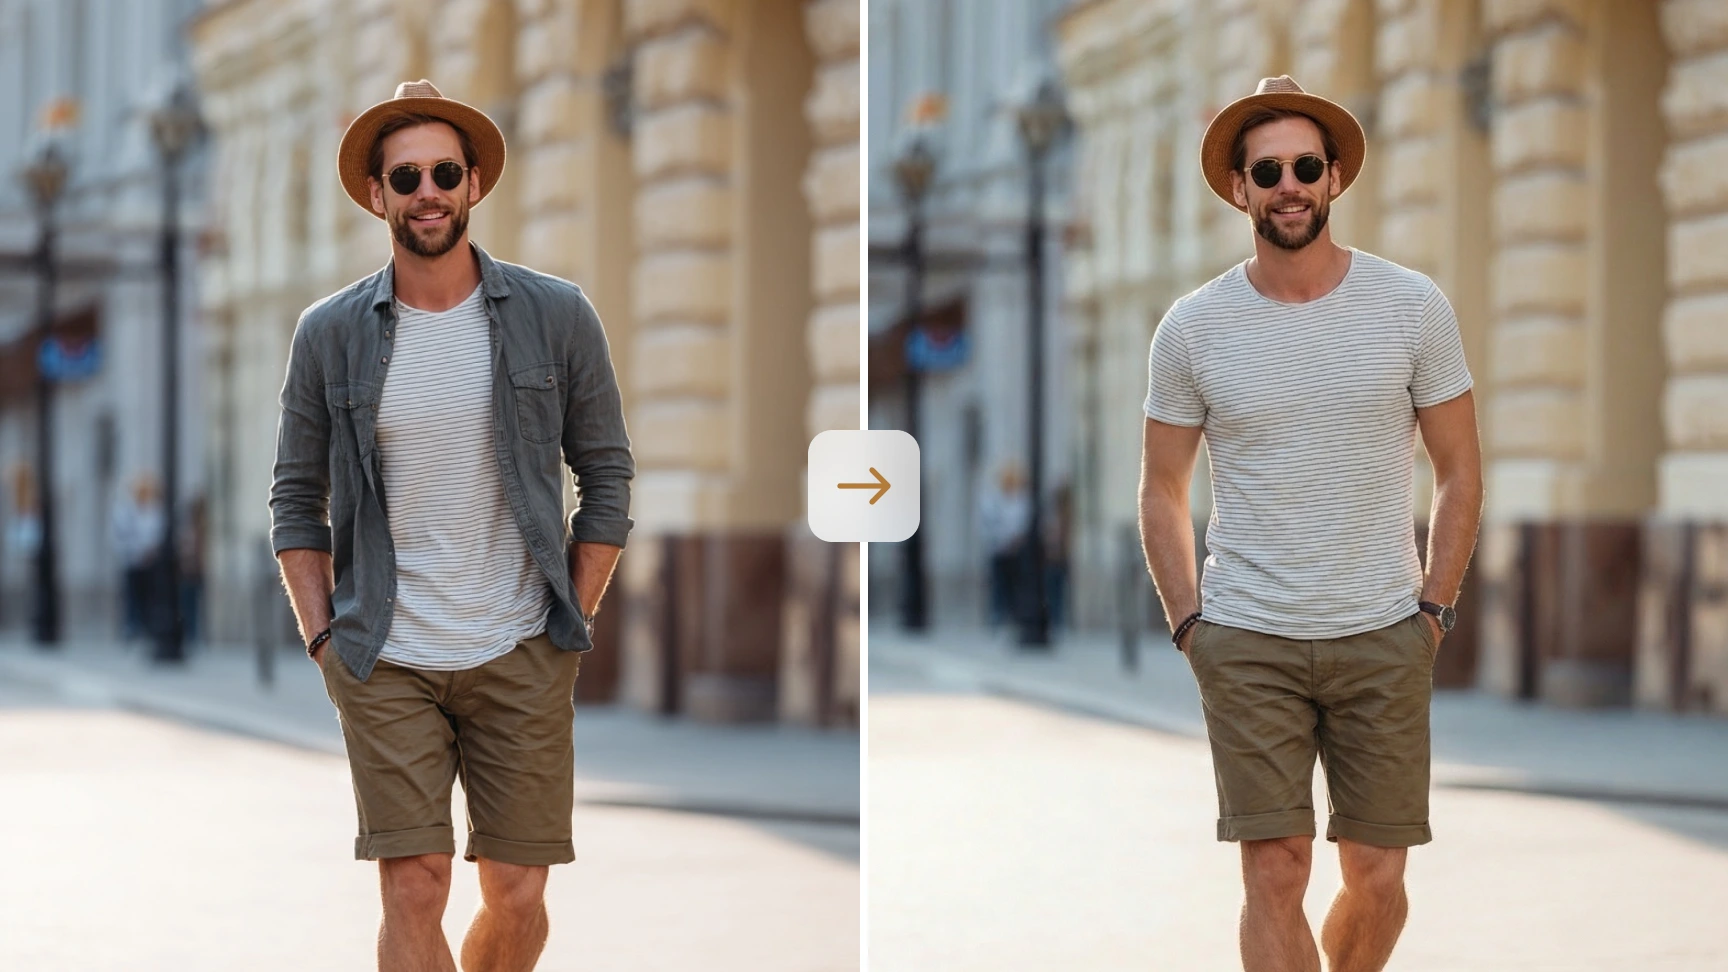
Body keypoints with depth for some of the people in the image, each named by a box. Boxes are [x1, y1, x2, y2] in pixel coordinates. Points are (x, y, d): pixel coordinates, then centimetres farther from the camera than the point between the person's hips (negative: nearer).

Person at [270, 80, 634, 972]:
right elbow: (296, 499, 9)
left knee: (516, 897, 3)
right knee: (413, 889, -9)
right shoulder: (329, 334, 2)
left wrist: (574, 625, 3)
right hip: (384, 663, 0)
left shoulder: (556, 317, 0)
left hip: (520, 658, 1)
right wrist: (323, 637, 1)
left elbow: (606, 477, 7)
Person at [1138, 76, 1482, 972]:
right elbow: (1162, 488, 9)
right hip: (1246, 642, -1)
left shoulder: (1413, 308, -2)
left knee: (1376, 876, 5)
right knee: (1275, 871, -5)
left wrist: (1433, 609, 1)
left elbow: (1459, 471, 6)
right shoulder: (1191, 328, -1)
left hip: (1385, 638, 1)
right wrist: (1188, 623, 2)